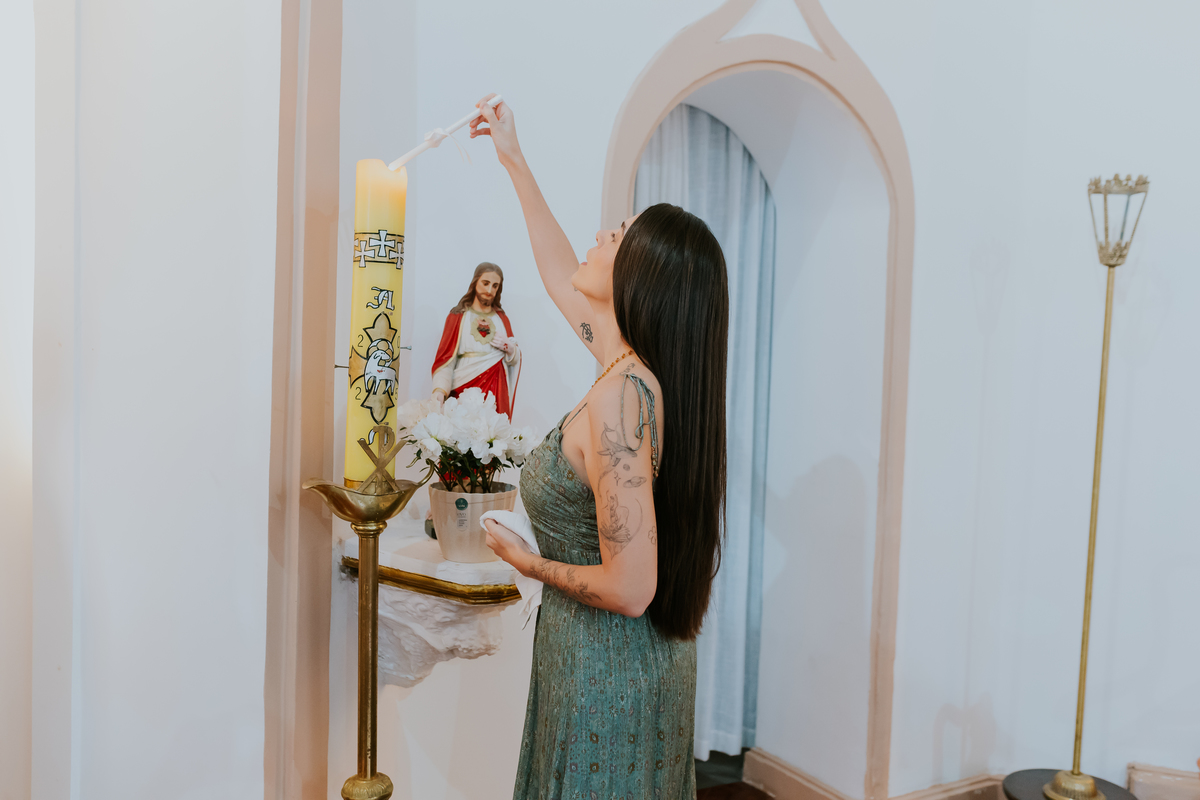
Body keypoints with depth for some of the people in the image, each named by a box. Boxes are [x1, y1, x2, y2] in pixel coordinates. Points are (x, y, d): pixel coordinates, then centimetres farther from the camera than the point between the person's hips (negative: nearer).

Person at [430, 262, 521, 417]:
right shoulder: (458, 316, 8)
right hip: (465, 390, -2)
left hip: (496, 390, 2)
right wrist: (440, 389, -17)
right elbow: (446, 358, -2)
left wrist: (509, 348, -4)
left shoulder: (502, 318, 17)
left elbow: (514, 360, 19)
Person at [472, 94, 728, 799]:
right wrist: (515, 160, 22)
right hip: (645, 657, 8)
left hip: (610, 669, -8)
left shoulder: (618, 400, -29)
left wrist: (526, 561, -12)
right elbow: (562, 277, 15)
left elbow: (629, 589, -30)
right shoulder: (645, 369, -2)